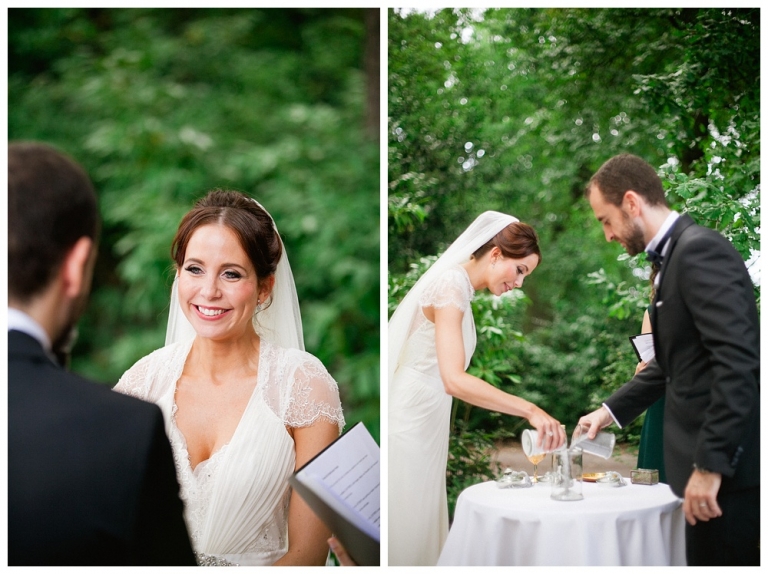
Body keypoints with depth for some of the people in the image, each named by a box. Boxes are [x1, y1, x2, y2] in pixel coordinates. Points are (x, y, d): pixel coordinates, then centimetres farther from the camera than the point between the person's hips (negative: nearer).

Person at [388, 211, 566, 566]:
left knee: (420, 523, 13)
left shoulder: (457, 286, 12)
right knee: (406, 531, -2)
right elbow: (454, 380, -31)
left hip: (423, 423, 10)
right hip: (409, 424, -10)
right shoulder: (451, 286, -18)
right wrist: (530, 410, -33)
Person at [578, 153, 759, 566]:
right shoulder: (677, 254, 15)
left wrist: (710, 465, -24)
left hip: (724, 465, -10)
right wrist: (611, 410, 20)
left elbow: (739, 361, -23)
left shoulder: (700, 250, -15)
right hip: (707, 455, 10)